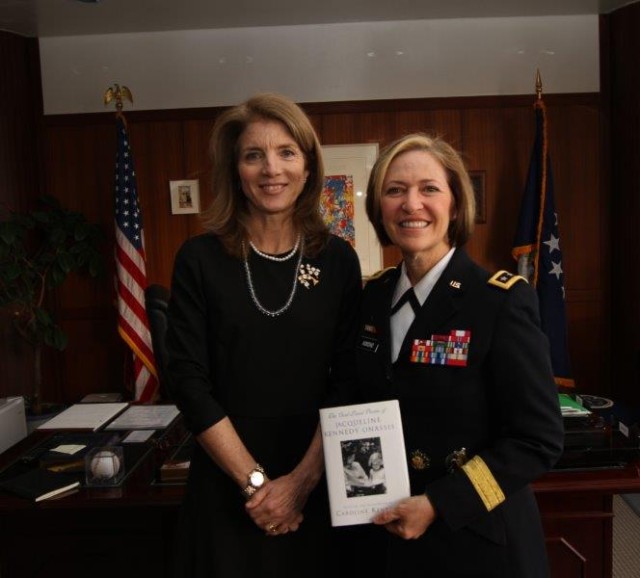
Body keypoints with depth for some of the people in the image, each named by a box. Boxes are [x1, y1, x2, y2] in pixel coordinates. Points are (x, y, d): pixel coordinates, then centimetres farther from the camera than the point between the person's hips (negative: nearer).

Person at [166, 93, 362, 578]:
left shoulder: (339, 259, -2)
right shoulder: (200, 259, -6)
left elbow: (347, 382, -3)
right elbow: (190, 383, -8)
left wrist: (301, 480, -11)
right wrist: (254, 482, -11)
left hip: (319, 486, 1)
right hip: (227, 487, -1)